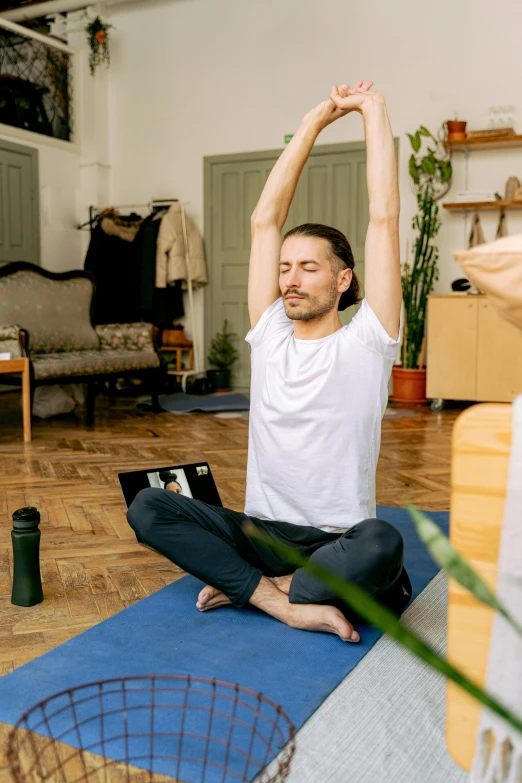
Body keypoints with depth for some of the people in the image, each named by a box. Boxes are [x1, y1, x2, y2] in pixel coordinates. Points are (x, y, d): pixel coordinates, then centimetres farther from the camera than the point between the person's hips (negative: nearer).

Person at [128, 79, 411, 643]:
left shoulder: (364, 342, -4)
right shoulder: (269, 334, 6)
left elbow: (384, 217, -9)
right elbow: (265, 219, 5)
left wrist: (373, 111, -2)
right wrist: (314, 122, 9)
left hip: (337, 539, -3)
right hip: (262, 529, 4)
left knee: (382, 544, -38)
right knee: (148, 507, -19)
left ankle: (248, 586, -15)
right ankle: (291, 604, -21)